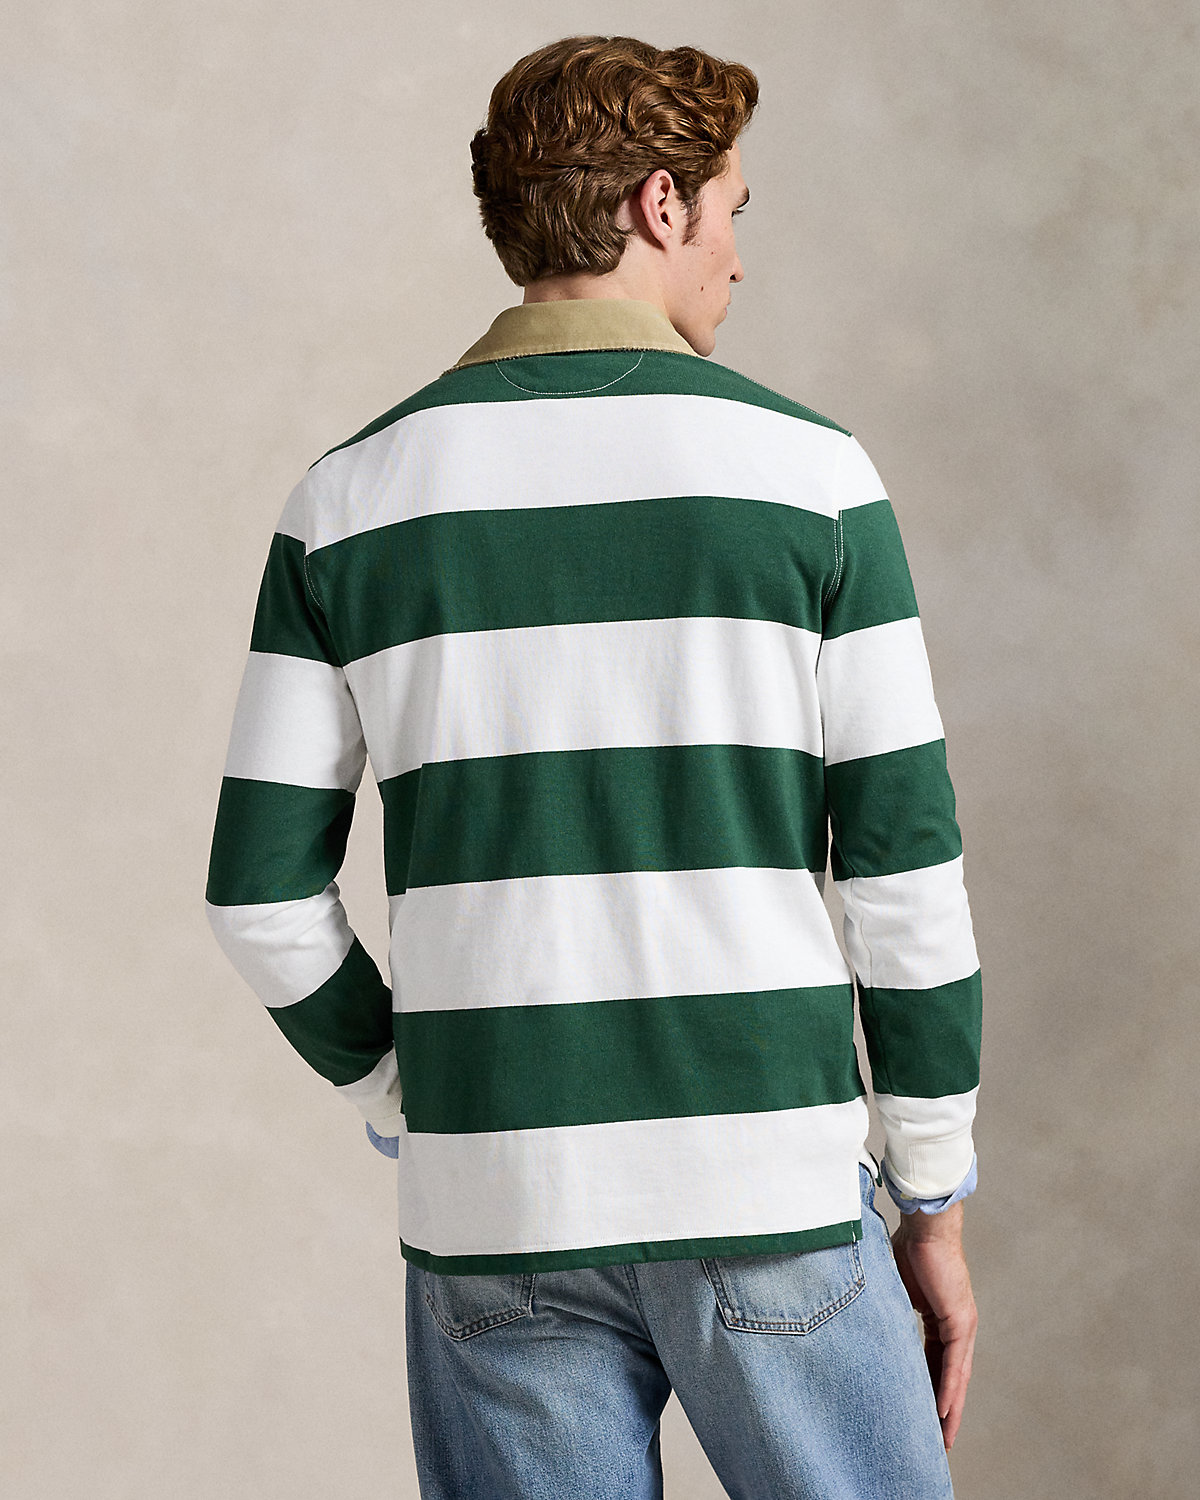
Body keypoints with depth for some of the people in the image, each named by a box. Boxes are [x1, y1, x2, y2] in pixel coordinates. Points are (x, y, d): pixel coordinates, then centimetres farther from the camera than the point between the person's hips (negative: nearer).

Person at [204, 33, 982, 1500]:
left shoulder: (350, 498, 2)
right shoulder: (806, 471, -4)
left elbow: (261, 890, 1)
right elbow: (905, 870, -4)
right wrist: (935, 1206, 5)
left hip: (490, 1212, 3)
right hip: (767, 1189, -2)